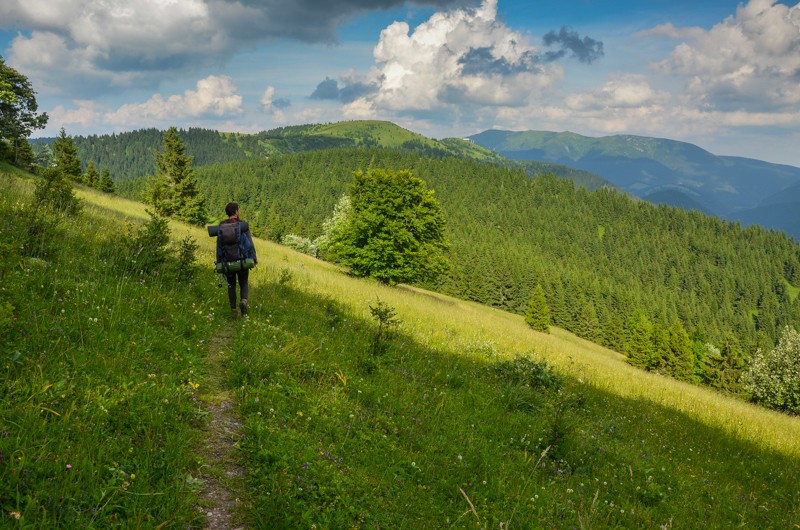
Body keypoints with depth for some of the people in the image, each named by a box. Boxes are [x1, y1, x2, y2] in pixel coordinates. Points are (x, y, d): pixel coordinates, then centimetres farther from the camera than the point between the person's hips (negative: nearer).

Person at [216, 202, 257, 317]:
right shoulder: (243, 225, -9)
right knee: (243, 284, 13)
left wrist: (219, 262, 5)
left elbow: (219, 245, -1)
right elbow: (249, 243, -9)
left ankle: (234, 310, 13)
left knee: (231, 285, 16)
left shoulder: (221, 226, -3)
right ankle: (243, 300, -16)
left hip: (227, 261, 2)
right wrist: (254, 257, 2)